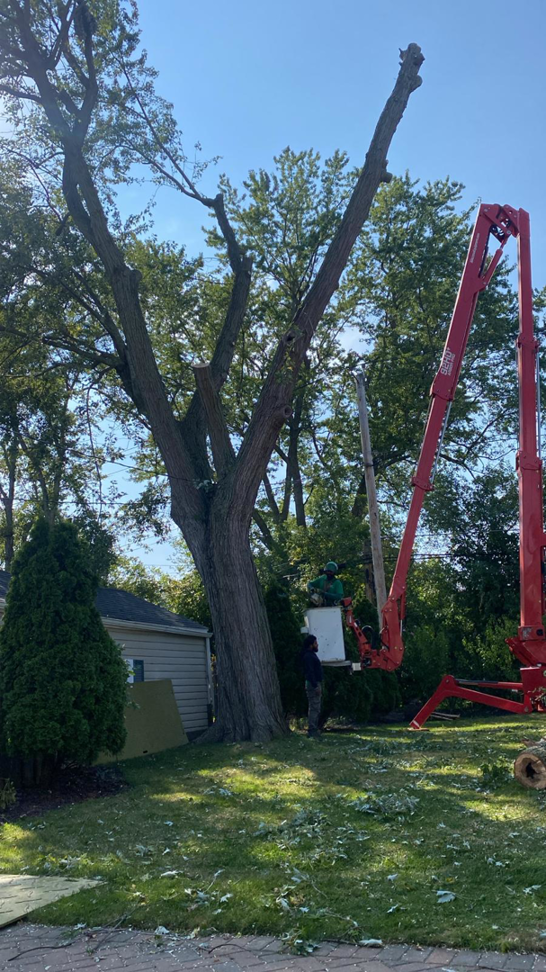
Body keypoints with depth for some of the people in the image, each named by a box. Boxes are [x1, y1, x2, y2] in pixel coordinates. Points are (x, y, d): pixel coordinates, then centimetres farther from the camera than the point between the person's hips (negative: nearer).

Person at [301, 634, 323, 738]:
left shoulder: (312, 655, 17)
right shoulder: (308, 656, -15)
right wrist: (315, 686, -25)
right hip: (313, 685, -11)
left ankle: (314, 731, 18)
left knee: (316, 709, 13)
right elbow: (310, 672, -22)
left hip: (315, 684, 11)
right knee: (314, 708, -10)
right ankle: (312, 731, -9)